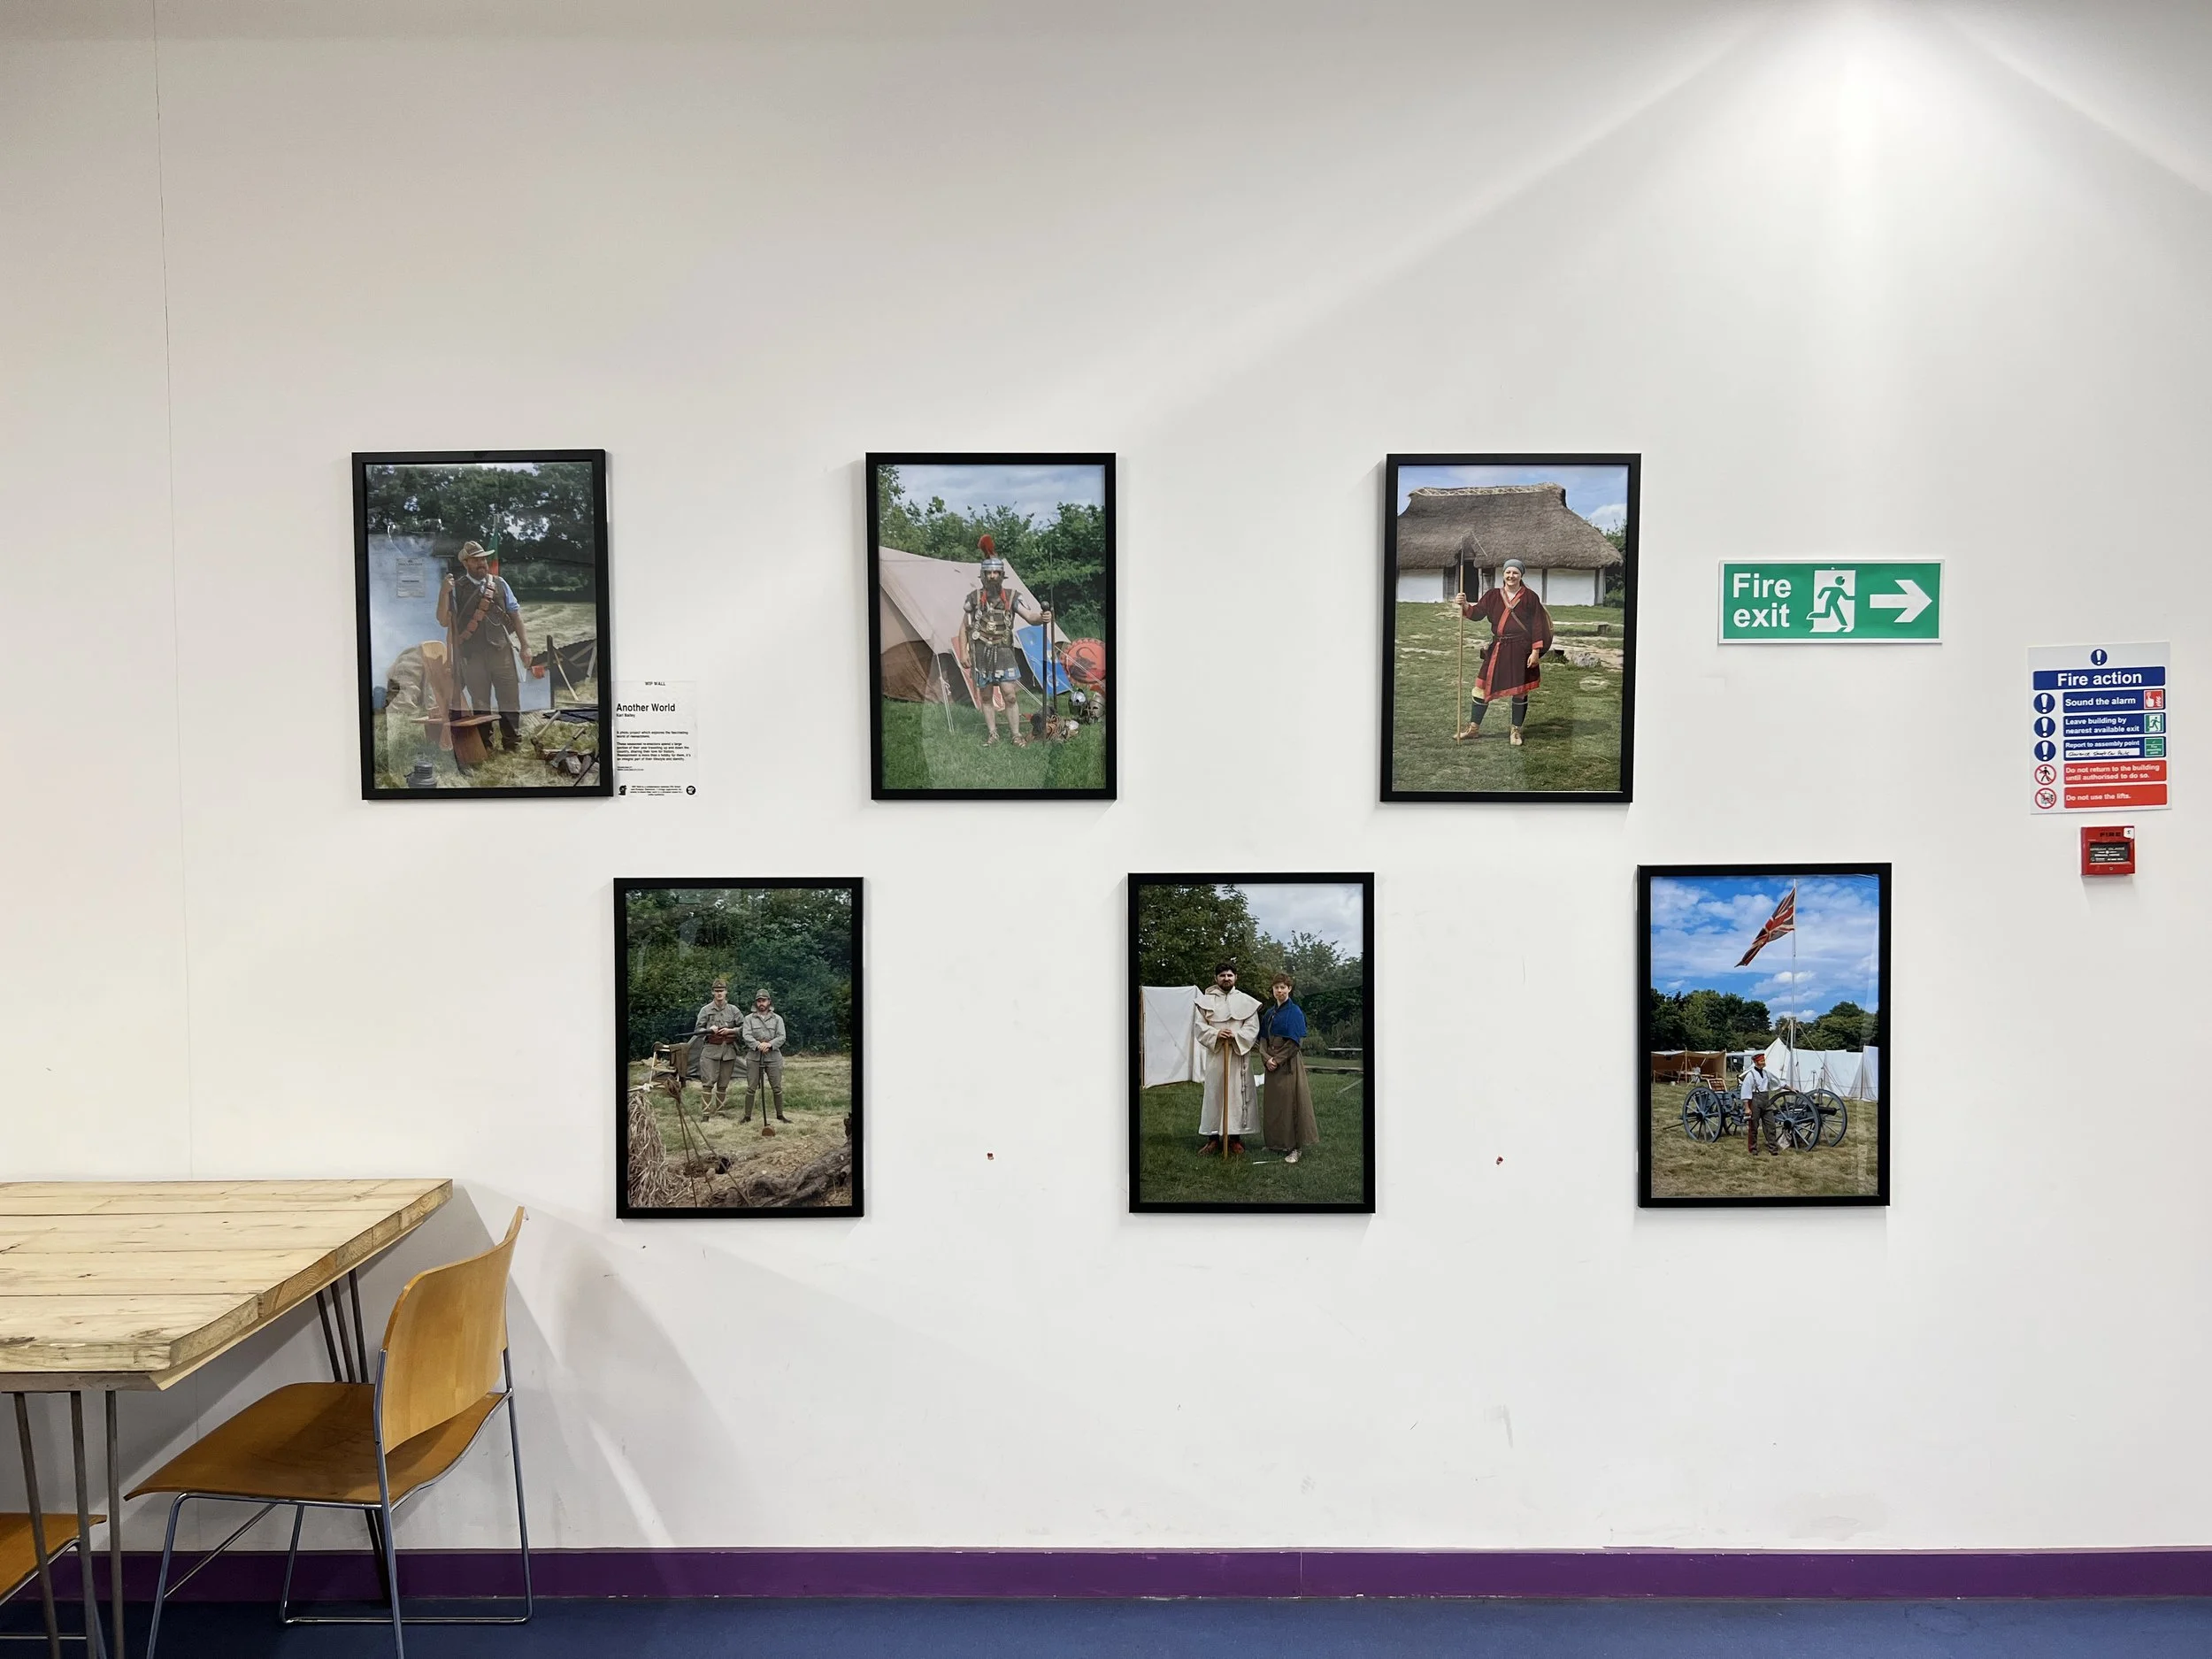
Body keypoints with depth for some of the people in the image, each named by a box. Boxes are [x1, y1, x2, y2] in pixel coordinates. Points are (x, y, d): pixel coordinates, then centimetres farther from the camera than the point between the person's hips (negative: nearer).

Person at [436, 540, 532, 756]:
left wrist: (525, 645, 5)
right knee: (479, 703, 7)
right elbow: (444, 621, 1)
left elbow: (515, 614, 11)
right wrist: (443, 594, -12)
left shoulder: (499, 584, 9)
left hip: (501, 649, 1)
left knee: (510, 698, 2)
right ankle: (483, 745, 15)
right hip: (472, 654, -1)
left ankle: (512, 743, 12)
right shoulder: (456, 588, 4)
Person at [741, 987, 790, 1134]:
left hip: (773, 1057, 1)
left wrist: (769, 1044, -20)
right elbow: (746, 1035, -7)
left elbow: (781, 1037, -1)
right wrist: (758, 1045, -24)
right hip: (754, 1057, -1)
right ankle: (747, 1116, 9)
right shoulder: (749, 1019, 6)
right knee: (751, 1088, 0)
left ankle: (780, 1116, 13)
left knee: (777, 1088, 3)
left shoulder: (777, 1019, 8)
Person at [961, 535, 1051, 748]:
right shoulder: (974, 598, 2)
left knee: (1010, 695, -6)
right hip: (980, 653, 1)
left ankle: (1016, 735, 3)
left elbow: (1028, 616, -14)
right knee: (986, 697, 8)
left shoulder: (1011, 597, 0)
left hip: (1004, 652, -1)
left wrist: (1041, 617, -37)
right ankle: (992, 733, 20)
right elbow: (964, 627, 8)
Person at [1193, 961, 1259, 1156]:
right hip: (1215, 1055, 0)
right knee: (1214, 1093, 2)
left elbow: (1252, 1027, 0)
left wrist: (1235, 1036, -16)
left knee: (1237, 1094, -1)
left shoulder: (1246, 1001, 5)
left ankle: (1235, 1138, 6)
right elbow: (1200, 1026, 1)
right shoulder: (1206, 1000, 6)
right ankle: (1213, 1138, 9)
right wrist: (1216, 1034, -17)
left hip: (1238, 1056, 0)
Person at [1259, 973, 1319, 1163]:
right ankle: (1276, 1142, 19)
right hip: (1272, 1064, 6)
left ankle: (1295, 1147, -2)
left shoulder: (1295, 1012, -8)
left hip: (1289, 1065, -6)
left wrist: (1278, 1059, -14)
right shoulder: (1269, 1013, 12)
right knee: (1273, 1103, 9)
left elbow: (1295, 1042, -12)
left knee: (1290, 1103, -6)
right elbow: (1263, 1039, 10)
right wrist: (1266, 1059, -7)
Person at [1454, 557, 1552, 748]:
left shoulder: (1530, 598, -1)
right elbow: (1477, 613, -4)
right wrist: (1465, 605, -25)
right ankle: (1473, 727, 13)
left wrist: (1536, 651, -9)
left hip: (1521, 649, -2)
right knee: (1483, 686, 2)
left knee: (1520, 691, 4)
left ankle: (1516, 731, 17)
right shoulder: (1493, 595, 6)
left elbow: (1538, 625, -2)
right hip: (1498, 648, 3)